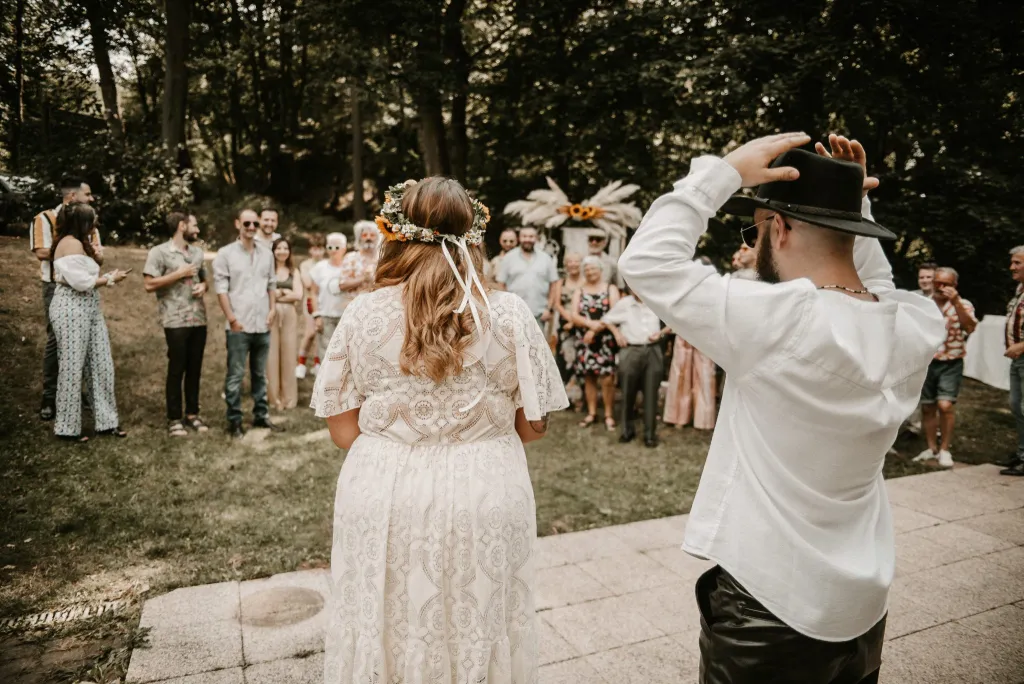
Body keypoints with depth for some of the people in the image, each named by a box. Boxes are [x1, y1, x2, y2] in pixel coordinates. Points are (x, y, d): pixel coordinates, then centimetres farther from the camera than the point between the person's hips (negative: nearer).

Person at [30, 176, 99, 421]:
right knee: (56, 340, -5)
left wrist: (88, 251, -13)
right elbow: (42, 252, -16)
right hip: (57, 287, -5)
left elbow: (99, 258, 9)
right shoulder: (45, 219, -4)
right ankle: (49, 397, 3)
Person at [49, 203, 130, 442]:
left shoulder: (78, 243, 20)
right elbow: (80, 281, -19)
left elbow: (84, 279, 12)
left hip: (88, 309, 10)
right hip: (72, 310, -10)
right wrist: (110, 280, -7)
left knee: (102, 364, 8)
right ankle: (67, 428, 10)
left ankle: (105, 422, 14)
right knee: (72, 368, -1)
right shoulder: (71, 244, -12)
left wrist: (107, 277, 6)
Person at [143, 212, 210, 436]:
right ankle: (174, 419, 11)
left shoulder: (198, 252, 14)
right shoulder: (159, 252, -5)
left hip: (199, 319, 6)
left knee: (195, 369, 10)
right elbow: (149, 284, -11)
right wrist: (179, 273, -13)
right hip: (176, 321, -6)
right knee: (176, 370, 1)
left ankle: (192, 413, 22)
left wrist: (203, 286, 0)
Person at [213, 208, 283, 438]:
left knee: (260, 373, 13)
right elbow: (221, 288, -6)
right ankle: (234, 421, 7)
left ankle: (261, 415, 22)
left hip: (263, 324, 4)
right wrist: (231, 318, -13)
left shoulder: (267, 254, 11)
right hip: (239, 326, -4)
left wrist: (272, 309, 2)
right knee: (235, 375, 0)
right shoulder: (225, 253, -2)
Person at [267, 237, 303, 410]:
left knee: (288, 354, 4)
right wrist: (285, 292, -4)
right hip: (271, 315, -2)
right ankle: (273, 397, 7)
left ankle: (288, 397, 12)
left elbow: (298, 295, 2)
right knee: (272, 355, -2)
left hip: (289, 315, 3)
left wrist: (277, 294, -4)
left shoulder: (294, 271, 13)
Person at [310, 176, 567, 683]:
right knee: (477, 635, 20)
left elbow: (342, 426, -2)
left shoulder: (363, 313, -6)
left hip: (382, 498, 1)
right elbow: (533, 425, -2)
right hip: (486, 499, 0)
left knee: (388, 636, 21)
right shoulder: (510, 314, -8)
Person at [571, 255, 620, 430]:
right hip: (585, 340, 3)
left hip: (606, 340, -3)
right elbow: (574, 316, 1)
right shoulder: (579, 291, 12)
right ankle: (591, 413, 17)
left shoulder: (611, 289, 4)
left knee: (607, 378, -8)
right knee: (588, 377, 7)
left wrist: (595, 330, -13)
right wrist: (591, 323, -18)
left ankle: (609, 415, 2)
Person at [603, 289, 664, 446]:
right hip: (630, 352, 0)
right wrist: (617, 333, 2)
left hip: (653, 352, 1)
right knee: (628, 393, 3)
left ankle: (650, 433, 8)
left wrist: (661, 333, -2)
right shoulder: (623, 304, 2)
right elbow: (607, 319, 15)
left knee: (651, 393, 0)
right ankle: (627, 430, 19)